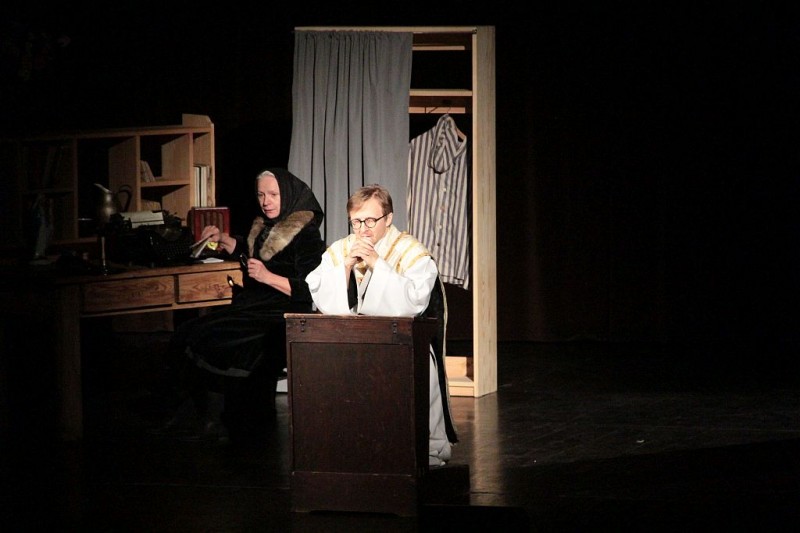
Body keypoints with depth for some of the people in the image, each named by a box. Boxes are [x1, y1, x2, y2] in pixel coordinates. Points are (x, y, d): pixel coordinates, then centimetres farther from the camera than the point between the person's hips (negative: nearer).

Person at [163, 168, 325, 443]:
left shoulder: (305, 235, -9)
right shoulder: (264, 227, 15)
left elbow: (308, 290, -17)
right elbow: (245, 251, 38)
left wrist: (268, 277, -24)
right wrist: (222, 239, 20)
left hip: (282, 318, -9)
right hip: (253, 308, 9)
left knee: (208, 341, -25)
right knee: (185, 335, -10)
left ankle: (214, 421, -11)